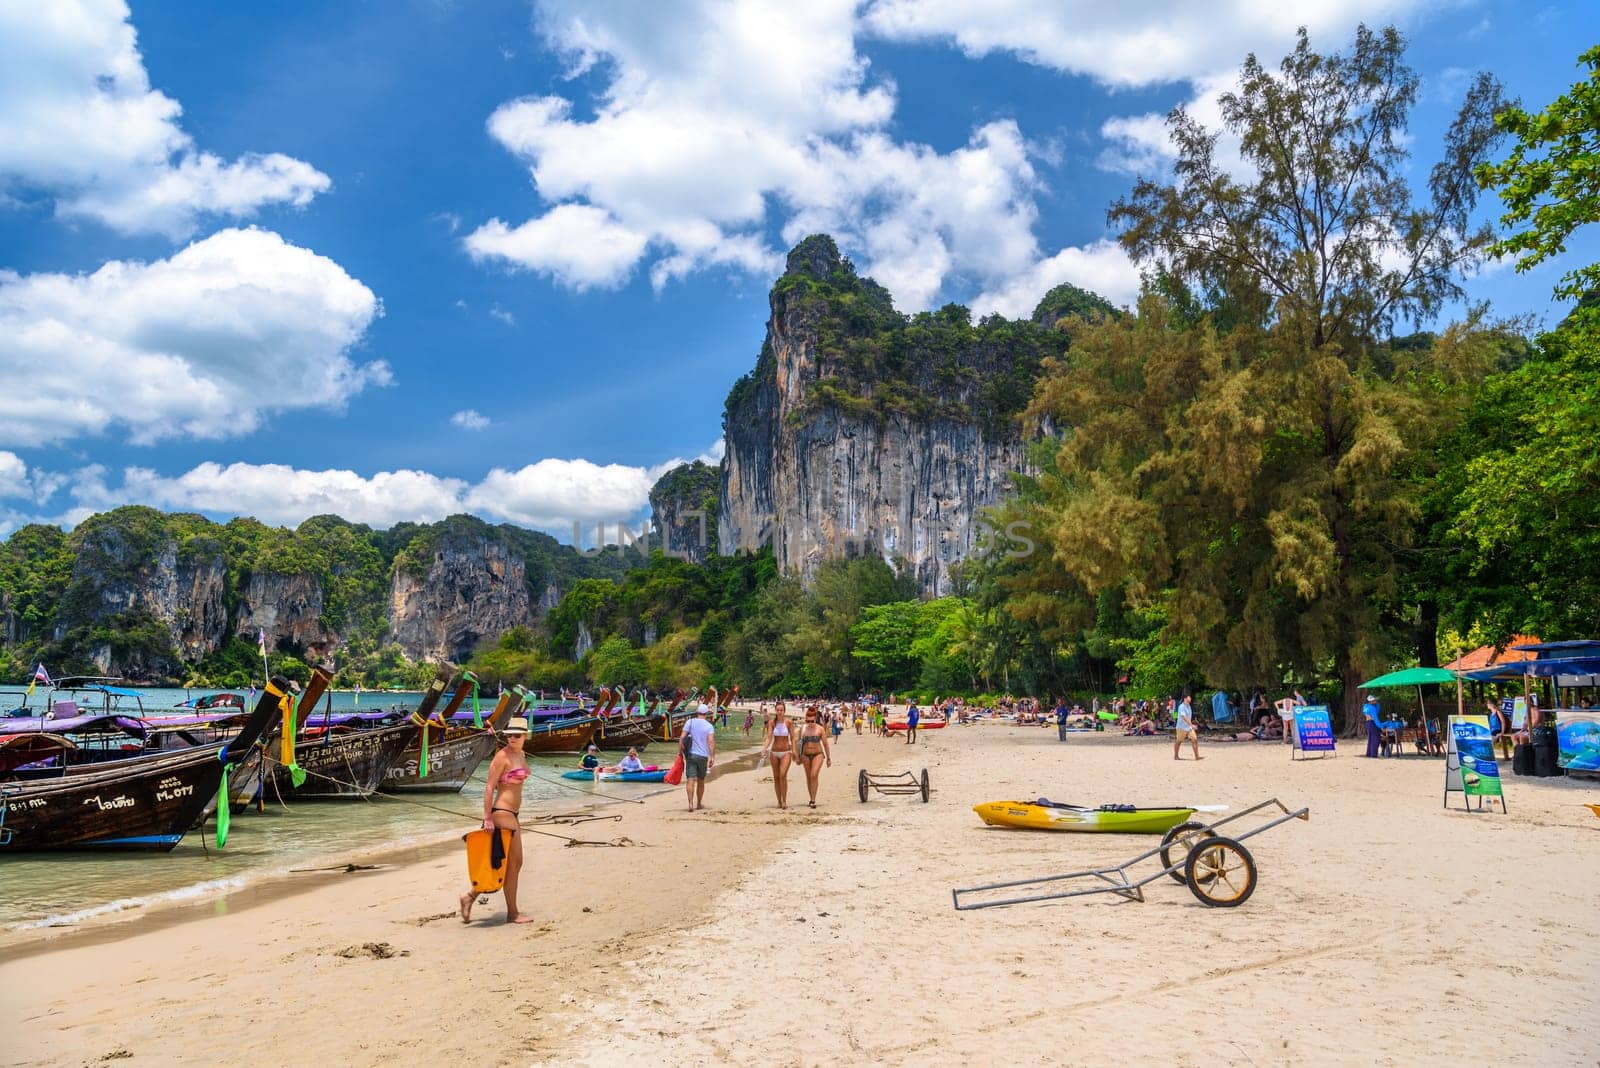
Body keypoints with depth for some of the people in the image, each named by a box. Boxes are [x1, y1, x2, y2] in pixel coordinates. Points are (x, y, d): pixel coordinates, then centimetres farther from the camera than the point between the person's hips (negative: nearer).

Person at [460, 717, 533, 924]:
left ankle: (470, 897, 18)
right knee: (511, 864, 0)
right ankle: (512, 913, 10)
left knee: (516, 863, 13)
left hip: (512, 813, 9)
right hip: (502, 812, -9)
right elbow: (489, 787, -16)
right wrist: (488, 818, -20)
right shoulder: (502, 756, -14)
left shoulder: (521, 755, 12)